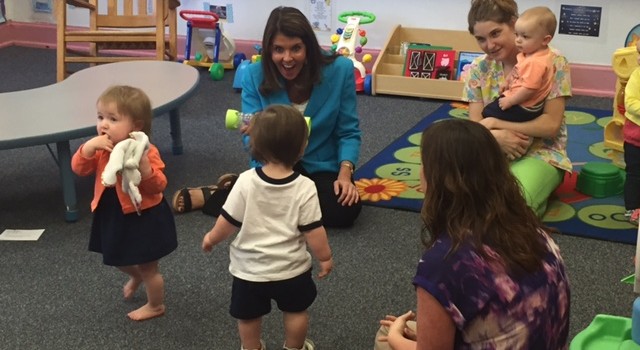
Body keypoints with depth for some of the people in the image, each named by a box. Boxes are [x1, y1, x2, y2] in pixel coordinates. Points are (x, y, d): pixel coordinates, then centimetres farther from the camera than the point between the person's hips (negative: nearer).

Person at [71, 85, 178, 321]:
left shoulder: (147, 152, -25)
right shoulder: (101, 148, -6)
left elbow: (158, 187, -26)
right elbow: (79, 168, -11)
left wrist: (144, 166, -42)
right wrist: (89, 146, -26)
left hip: (144, 217, -6)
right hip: (113, 215, 7)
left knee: (148, 267, 13)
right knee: (119, 259, 28)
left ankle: (155, 306, 36)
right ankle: (135, 277, 61)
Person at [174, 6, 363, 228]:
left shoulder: (340, 69, -14)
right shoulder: (255, 75, -12)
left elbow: (348, 132, -6)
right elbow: (252, 139, -14)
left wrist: (345, 173, -21)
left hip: (323, 168, 2)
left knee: (345, 210, -27)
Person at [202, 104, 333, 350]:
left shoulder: (246, 182, -20)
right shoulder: (305, 188, -20)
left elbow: (228, 222, -12)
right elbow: (313, 231, -15)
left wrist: (211, 238, 8)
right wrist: (325, 257, 2)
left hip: (249, 268, 0)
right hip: (291, 268, 0)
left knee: (248, 316, 23)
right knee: (296, 311, 26)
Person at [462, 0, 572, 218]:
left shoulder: (552, 62, -10)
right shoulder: (479, 68, 2)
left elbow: (551, 124, -15)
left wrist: (494, 123, -18)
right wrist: (496, 136, -26)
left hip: (540, 154, -4)